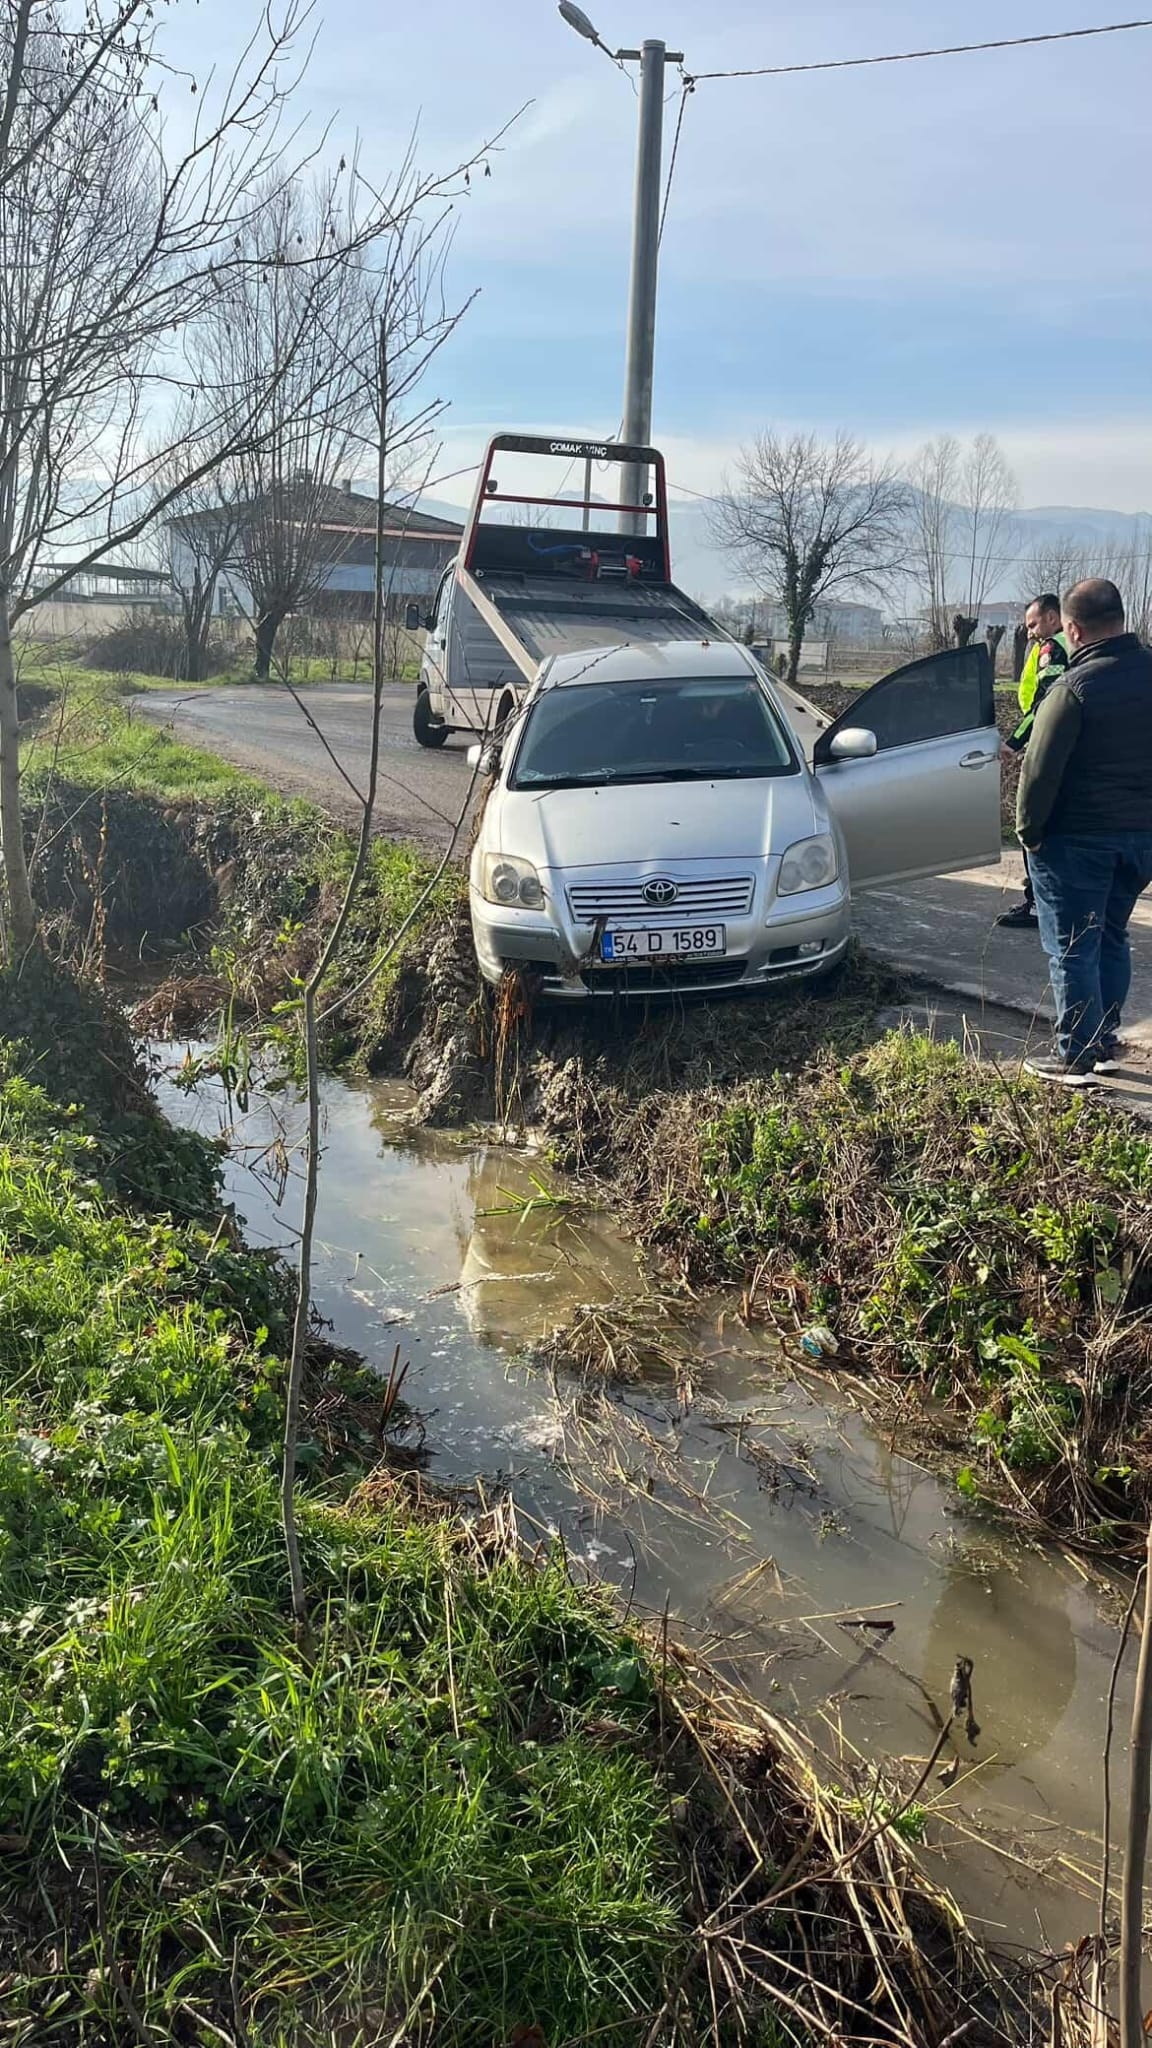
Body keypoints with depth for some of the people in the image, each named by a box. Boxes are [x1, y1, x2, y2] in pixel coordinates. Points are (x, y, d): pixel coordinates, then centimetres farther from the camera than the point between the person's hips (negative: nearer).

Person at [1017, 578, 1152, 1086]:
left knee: (1072, 949, 2)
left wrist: (1028, 829, -6)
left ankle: (1075, 1057, 6)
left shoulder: (1075, 687, -19)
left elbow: (1041, 768, -18)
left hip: (1077, 838, -7)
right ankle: (1105, 1042, 27)